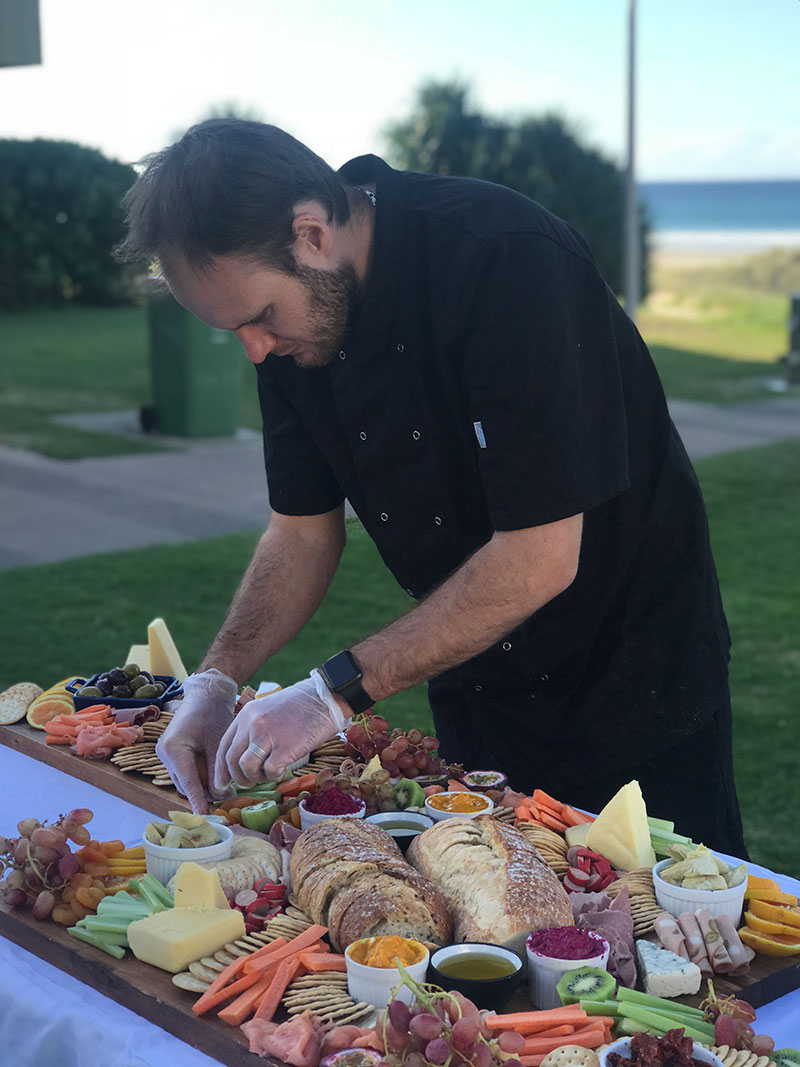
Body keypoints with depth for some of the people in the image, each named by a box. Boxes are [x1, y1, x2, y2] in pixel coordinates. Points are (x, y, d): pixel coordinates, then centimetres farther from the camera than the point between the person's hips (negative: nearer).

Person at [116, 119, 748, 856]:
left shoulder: (507, 261, -29)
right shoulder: (294, 313, -7)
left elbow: (541, 558, -30)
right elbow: (305, 529, 1)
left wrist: (338, 690, -28)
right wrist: (217, 680, -14)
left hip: (632, 676, -6)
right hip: (475, 695, 6)